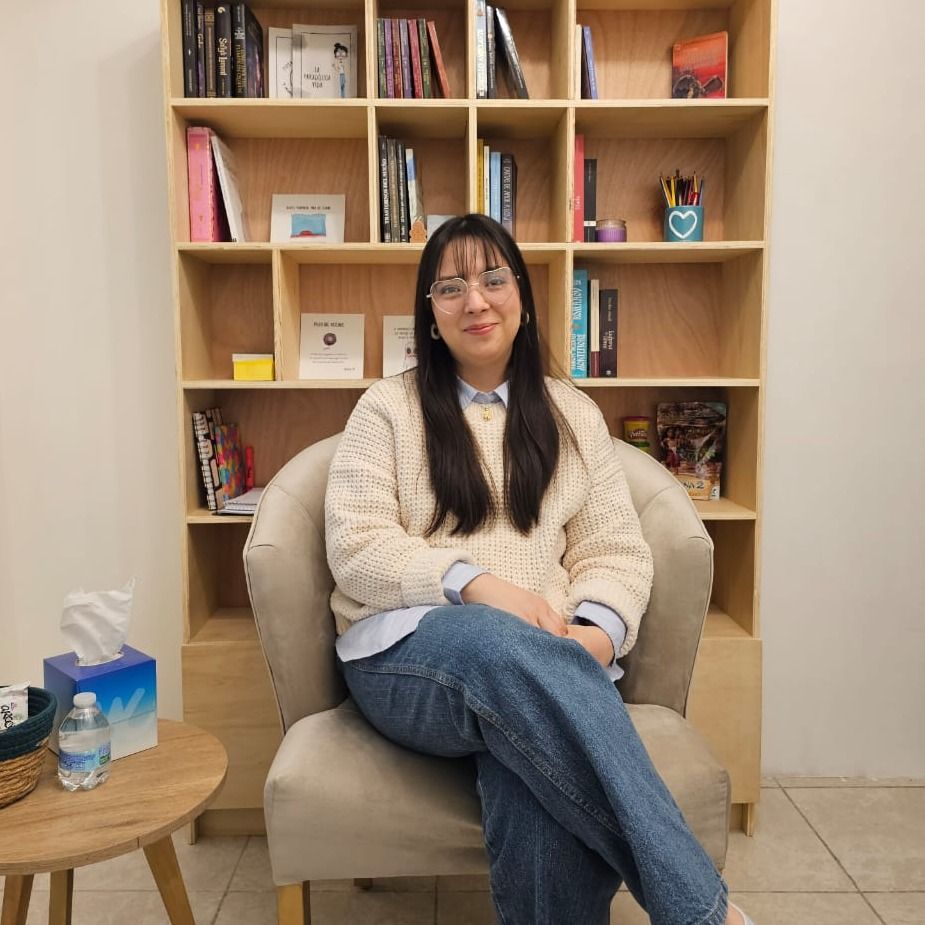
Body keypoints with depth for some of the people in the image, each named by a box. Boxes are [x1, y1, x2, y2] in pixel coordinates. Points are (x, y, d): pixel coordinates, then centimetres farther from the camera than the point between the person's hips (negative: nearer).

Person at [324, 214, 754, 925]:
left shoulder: (572, 414, 16)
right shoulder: (388, 407, 10)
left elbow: (617, 553, 10)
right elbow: (356, 549, -1)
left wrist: (596, 632, -13)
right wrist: (475, 583, -17)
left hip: (549, 658, 2)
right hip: (409, 653, -1)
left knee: (546, 803, -37)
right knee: (511, 647, -39)